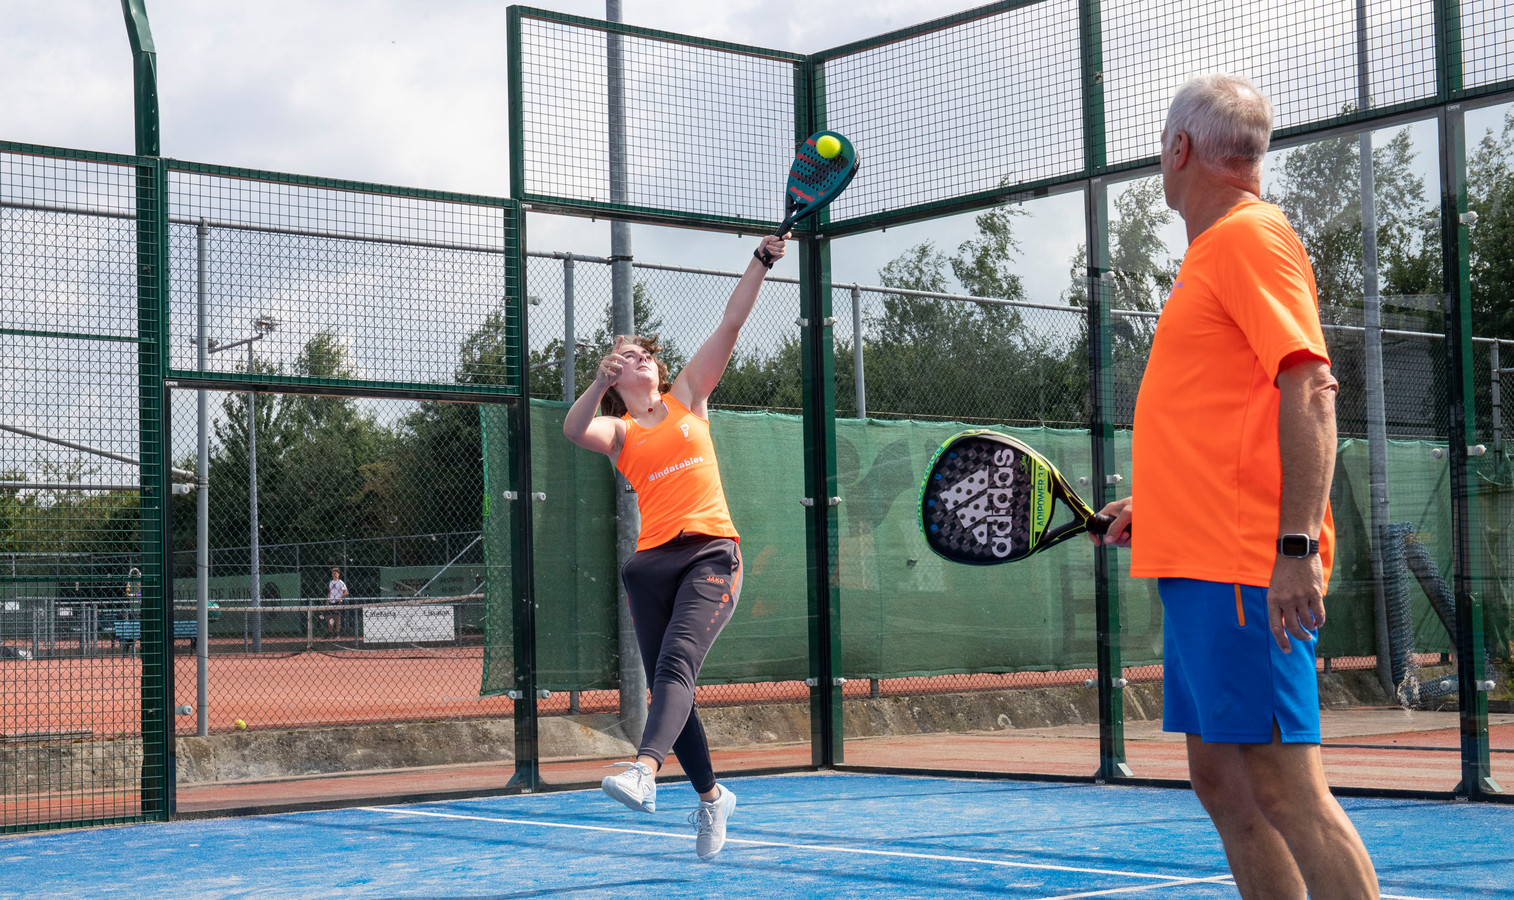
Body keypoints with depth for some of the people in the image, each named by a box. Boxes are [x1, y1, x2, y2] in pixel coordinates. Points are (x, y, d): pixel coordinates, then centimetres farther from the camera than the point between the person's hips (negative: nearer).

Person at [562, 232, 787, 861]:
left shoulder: (688, 397, 17)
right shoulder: (616, 432, 14)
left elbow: (731, 324, 12)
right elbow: (574, 430, -10)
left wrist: (761, 262, 4)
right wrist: (599, 383, -25)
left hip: (712, 554, -2)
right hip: (653, 562, 2)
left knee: (676, 660, -23)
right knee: (666, 682, 2)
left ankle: (644, 772, -44)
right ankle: (712, 796, 21)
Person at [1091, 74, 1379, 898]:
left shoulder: (1252, 236, -8)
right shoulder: (1213, 251, 21)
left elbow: (1310, 392, -18)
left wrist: (1297, 547, -25)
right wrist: (1154, 508, 22)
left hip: (1244, 567, -10)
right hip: (1198, 562, 10)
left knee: (1282, 787, -11)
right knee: (1224, 786, 10)